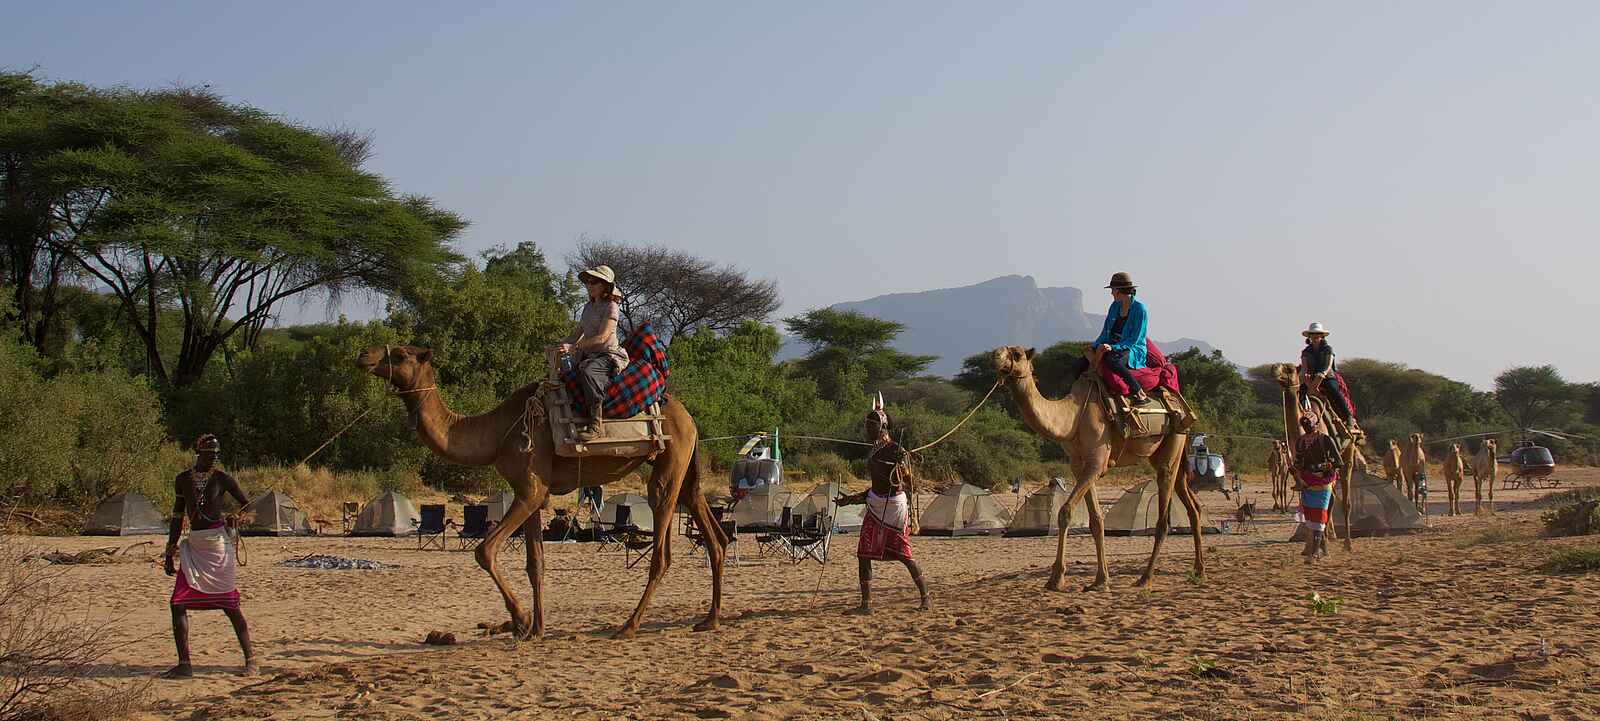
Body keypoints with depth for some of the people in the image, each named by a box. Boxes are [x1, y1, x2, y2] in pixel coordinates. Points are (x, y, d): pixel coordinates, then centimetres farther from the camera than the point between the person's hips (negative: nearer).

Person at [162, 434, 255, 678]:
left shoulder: (222, 479, -3)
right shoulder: (182, 480, 9)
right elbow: (177, 518, 14)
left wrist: (236, 518, -11)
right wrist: (170, 552, 13)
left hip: (219, 545, -4)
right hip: (194, 546, 4)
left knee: (229, 604, -2)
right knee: (178, 603, -6)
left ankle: (250, 660, 8)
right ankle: (184, 665, -1)